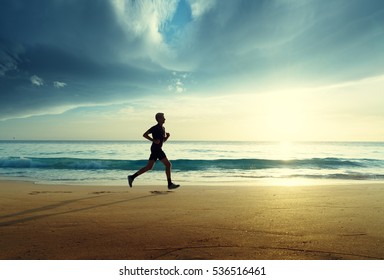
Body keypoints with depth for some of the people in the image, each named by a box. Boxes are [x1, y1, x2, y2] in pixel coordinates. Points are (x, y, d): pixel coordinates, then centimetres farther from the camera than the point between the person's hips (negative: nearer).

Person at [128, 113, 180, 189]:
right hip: (156, 149, -10)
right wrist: (154, 140, -17)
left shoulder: (163, 128, 19)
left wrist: (167, 136, 4)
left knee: (149, 167, 10)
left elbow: (164, 140, 25)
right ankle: (170, 184, -6)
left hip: (157, 149, 10)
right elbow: (144, 135, -9)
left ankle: (132, 177, 12)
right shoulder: (155, 128, -8)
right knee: (168, 164, -9)